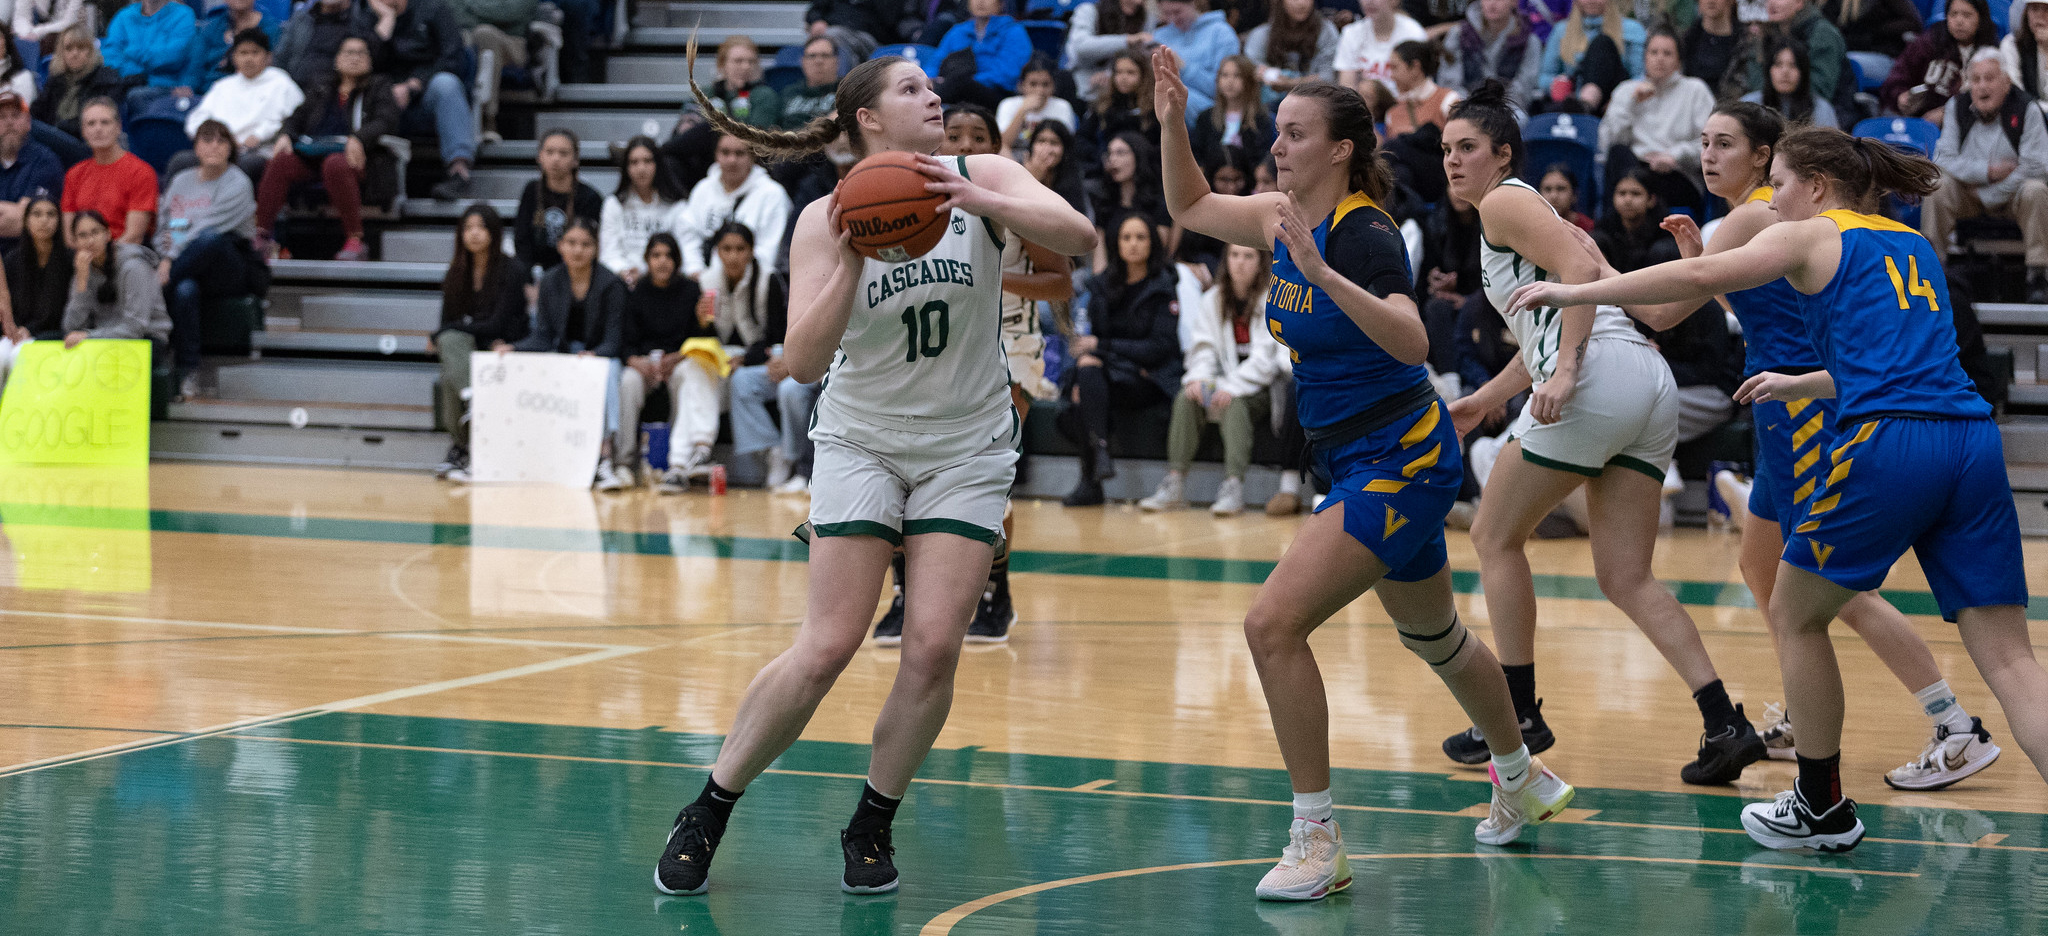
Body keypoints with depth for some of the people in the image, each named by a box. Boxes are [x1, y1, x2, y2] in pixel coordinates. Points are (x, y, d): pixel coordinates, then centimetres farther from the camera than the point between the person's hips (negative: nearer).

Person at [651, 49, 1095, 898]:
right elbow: (803, 361, -17)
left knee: (934, 647, -11)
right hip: (862, 438, -1)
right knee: (827, 647, -11)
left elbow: (1078, 237, -22)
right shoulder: (827, 221, -9)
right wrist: (850, 264, -29)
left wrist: (977, 200, -35)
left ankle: (871, 826, 10)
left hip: (967, 446, 2)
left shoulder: (983, 180, -5)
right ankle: (707, 813, 5)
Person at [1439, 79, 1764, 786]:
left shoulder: (1505, 202, 2)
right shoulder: (1526, 208, 29)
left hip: (1601, 377, -9)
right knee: (1625, 578, 7)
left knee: (1495, 537, 7)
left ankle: (1519, 716, 10)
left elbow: (1582, 271, -14)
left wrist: (1564, 372, -23)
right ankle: (1724, 723, -7)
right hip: (1651, 388, 9)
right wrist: (1482, 402, 40)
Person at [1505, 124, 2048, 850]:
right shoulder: (1913, 246, 28)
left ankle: (1822, 809, 23)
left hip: (1888, 447, -6)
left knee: (1795, 615, 15)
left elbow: (1700, 278, -3)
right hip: (1972, 440, 6)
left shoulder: (1812, 237, 9)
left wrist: (1576, 293, 3)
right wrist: (1803, 385, 48)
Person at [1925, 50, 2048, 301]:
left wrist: (1990, 196, -18)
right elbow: (1943, 159, -9)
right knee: (1937, 184, -27)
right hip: (1967, 193, 2)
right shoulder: (1957, 108, -3)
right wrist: (1988, 171, -22)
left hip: (2012, 195, -2)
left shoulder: (2026, 111, -11)